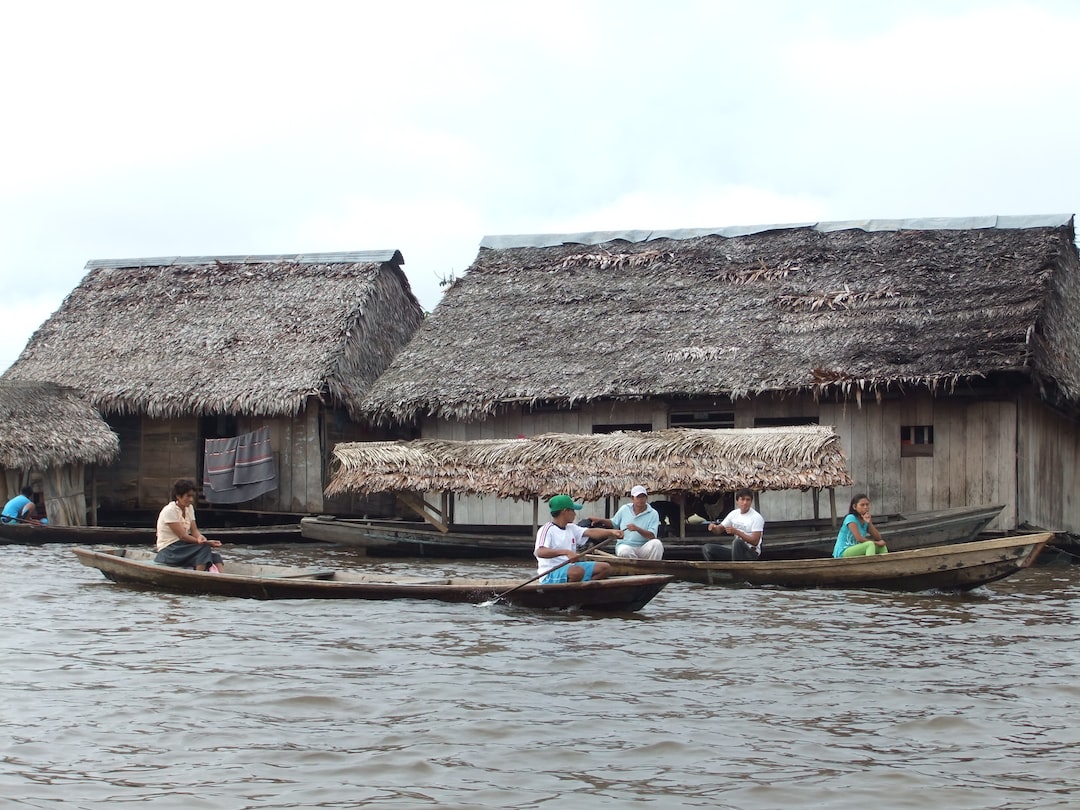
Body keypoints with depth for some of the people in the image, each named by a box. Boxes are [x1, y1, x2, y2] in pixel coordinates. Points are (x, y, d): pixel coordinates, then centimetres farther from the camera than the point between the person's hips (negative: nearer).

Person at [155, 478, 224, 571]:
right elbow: (182, 536, -18)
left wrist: (200, 538, -22)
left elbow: (194, 530, 3)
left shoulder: (189, 508, 10)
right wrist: (207, 543, -23)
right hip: (168, 551, -7)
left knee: (214, 556, -22)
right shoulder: (169, 511, -15)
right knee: (204, 548, -30)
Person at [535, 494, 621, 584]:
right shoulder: (547, 529, -12)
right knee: (578, 571, -38)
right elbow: (539, 552, -28)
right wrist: (566, 552, -40)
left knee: (605, 568, 1)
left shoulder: (571, 528, 14)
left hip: (569, 568, 9)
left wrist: (611, 532, -13)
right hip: (550, 575, -9)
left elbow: (590, 532, 5)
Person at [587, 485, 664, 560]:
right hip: (625, 545, 1)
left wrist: (637, 529, -25)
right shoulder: (624, 509, 10)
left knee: (656, 543, -33)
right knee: (624, 552, -37)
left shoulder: (653, 514, -1)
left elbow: (652, 536, -12)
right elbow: (614, 523, 24)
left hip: (643, 548, -1)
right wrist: (600, 520, 9)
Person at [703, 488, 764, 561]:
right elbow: (720, 529, 15)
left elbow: (755, 542, -18)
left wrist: (736, 532, -26)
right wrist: (714, 528, -11)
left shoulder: (757, 517, -11)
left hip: (751, 553, -6)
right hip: (735, 552, 6)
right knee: (707, 548, -10)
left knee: (737, 542, -38)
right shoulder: (734, 514, 8)